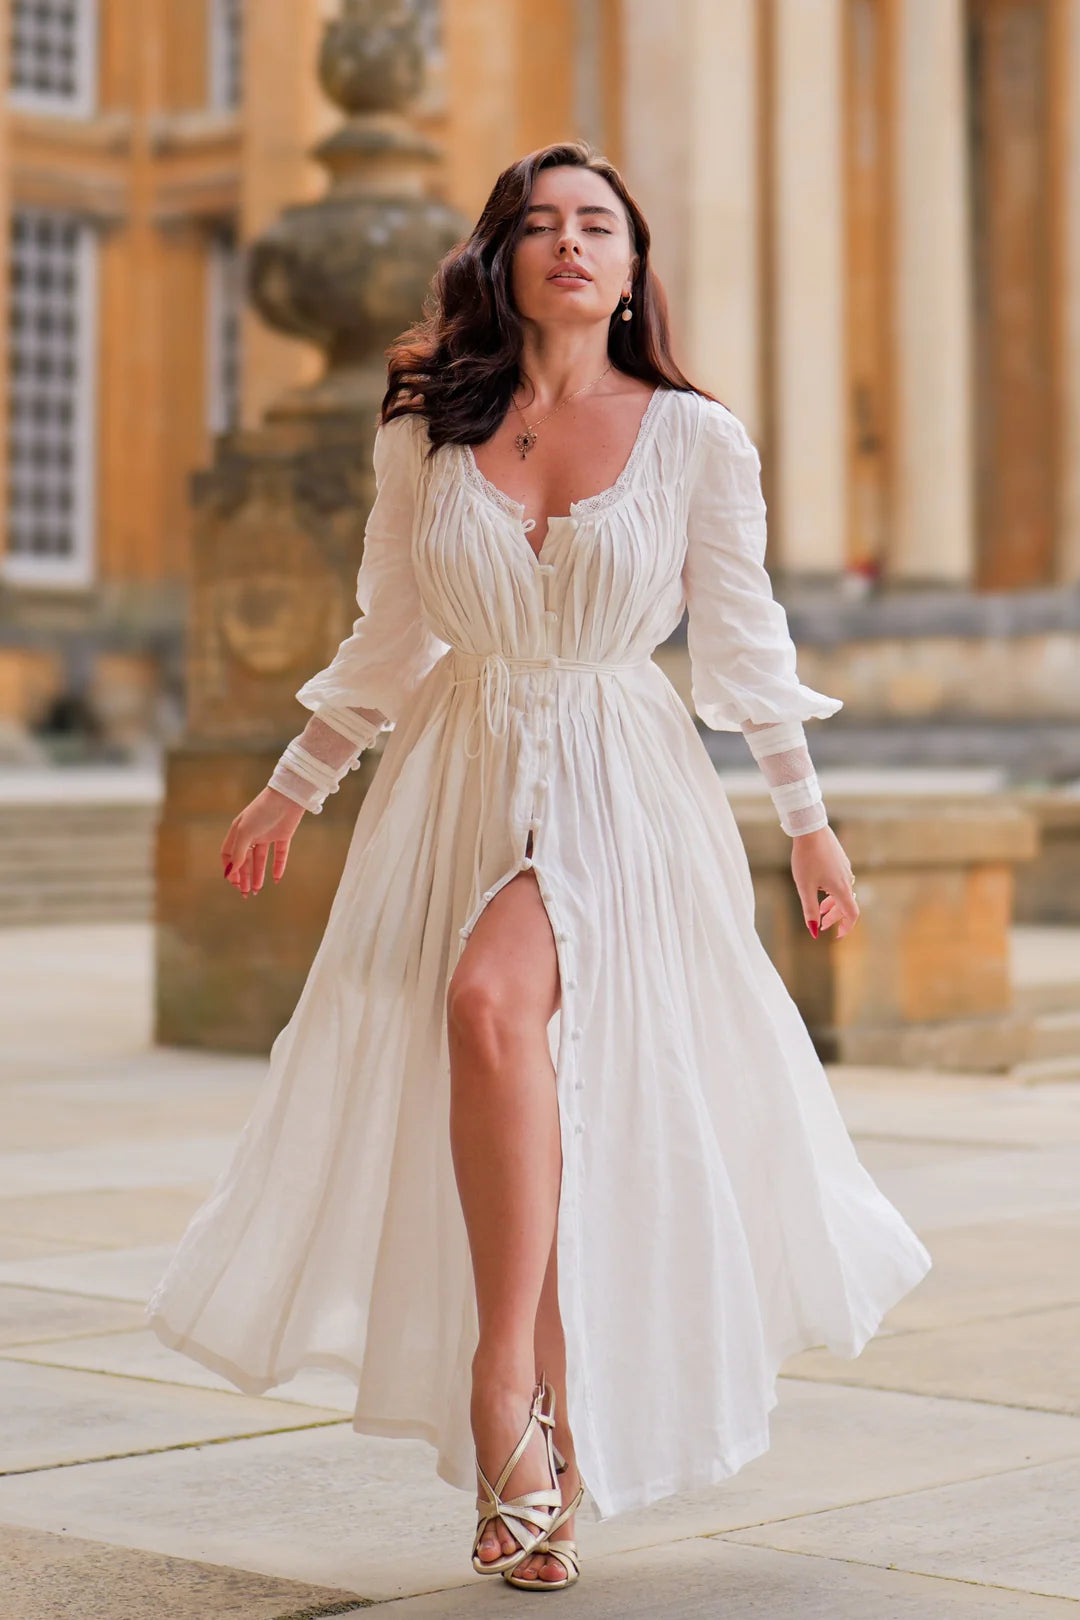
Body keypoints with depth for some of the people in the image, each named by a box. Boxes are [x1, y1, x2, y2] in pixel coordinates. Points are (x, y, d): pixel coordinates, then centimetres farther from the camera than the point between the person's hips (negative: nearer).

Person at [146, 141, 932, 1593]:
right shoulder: (425, 434, 6)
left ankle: (507, 1375, -22)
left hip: (625, 788, -3)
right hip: (461, 782, 3)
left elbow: (744, 637, 7)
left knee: (492, 997, -30)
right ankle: (545, 1457, 6)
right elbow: (388, 641, 15)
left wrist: (808, 818, 9)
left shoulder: (696, 439, 0)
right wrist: (290, 792, 18)